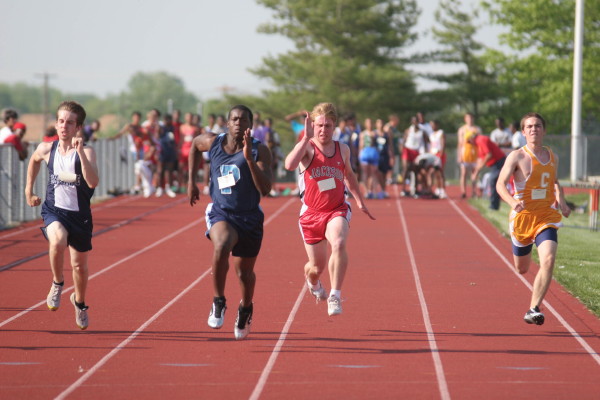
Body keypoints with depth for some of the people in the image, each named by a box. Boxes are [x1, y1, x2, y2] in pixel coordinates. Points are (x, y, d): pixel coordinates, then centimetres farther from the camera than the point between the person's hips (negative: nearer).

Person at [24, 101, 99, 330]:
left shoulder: (86, 152, -14)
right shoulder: (47, 149, -4)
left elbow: (93, 182, -31)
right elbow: (34, 160, 21)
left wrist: (80, 152, -36)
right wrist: (29, 189, 22)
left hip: (79, 214, 0)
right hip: (54, 210, 0)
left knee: (79, 265, 13)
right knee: (58, 241, -33)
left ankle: (79, 302, 43)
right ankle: (57, 283, -6)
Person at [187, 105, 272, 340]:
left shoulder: (259, 151, -12)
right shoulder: (213, 142, -5)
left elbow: (265, 190, -21)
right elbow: (195, 145, 21)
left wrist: (249, 158, -31)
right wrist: (191, 181, 15)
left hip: (250, 217, 0)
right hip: (221, 213, 0)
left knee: (245, 273, 12)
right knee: (221, 246, -34)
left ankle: (246, 309, 46)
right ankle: (218, 303, -16)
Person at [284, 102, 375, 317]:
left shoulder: (343, 150, 6)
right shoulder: (307, 148, -8)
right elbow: (289, 164, -31)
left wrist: (360, 201, 28)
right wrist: (307, 138, -32)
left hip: (337, 210, 1)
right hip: (311, 213, -1)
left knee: (339, 243, -32)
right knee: (317, 266, 9)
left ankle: (335, 296, -29)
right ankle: (313, 283, 49)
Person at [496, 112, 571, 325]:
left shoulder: (552, 157, 7)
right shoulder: (517, 156, -7)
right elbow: (500, 184, -14)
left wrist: (561, 202, 6)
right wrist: (512, 202, -34)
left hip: (547, 218, 2)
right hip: (523, 217, -2)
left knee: (548, 261, -22)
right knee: (522, 269, 13)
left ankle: (534, 310, -18)